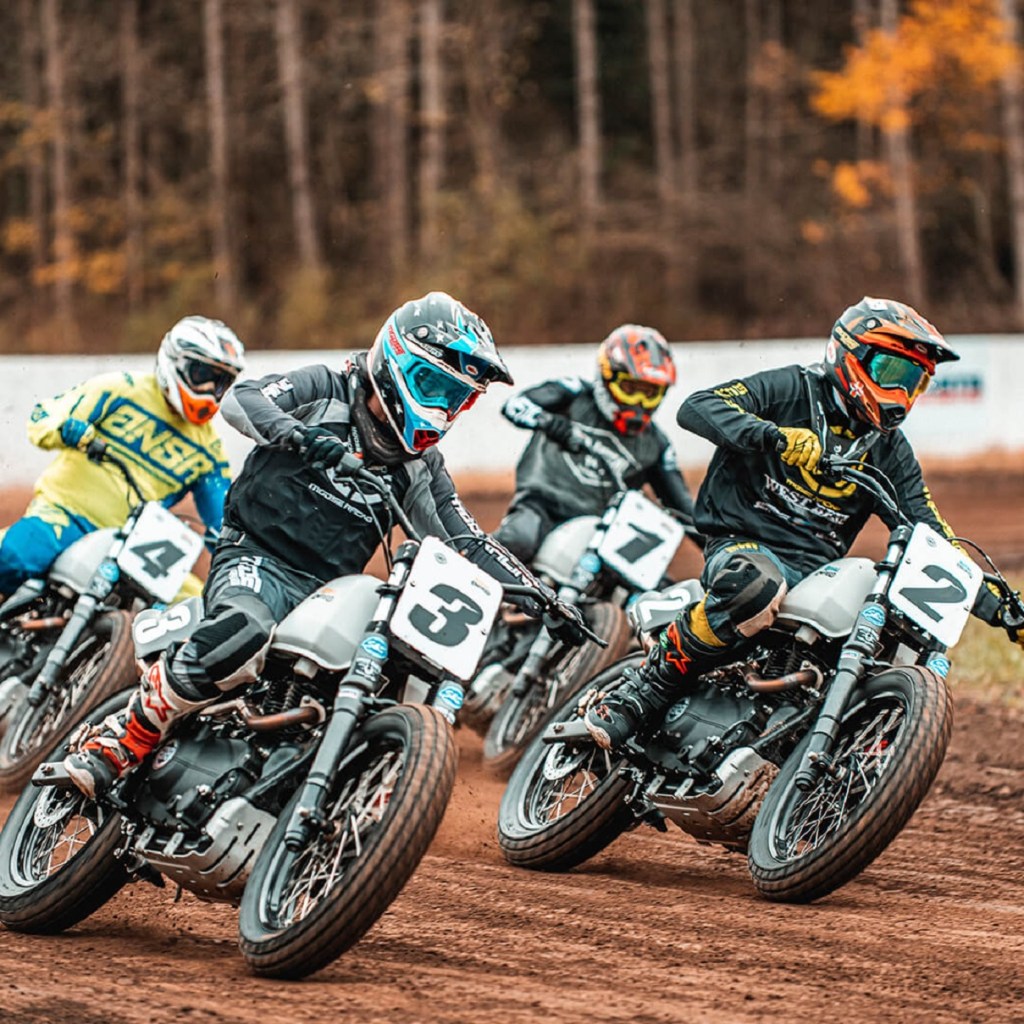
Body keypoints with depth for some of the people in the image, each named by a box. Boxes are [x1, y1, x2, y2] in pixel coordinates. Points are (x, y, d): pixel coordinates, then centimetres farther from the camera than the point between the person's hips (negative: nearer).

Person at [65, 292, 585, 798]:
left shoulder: (421, 466, 15)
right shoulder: (324, 392, 2)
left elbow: (466, 542, 17)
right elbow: (239, 399, -13)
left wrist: (541, 596, 8)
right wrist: (293, 433, -33)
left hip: (329, 588, 6)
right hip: (257, 558, -6)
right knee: (242, 636, -39)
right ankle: (112, 747, -28)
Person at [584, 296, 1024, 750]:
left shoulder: (890, 449, 15)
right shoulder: (791, 390, -1)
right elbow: (696, 408, -14)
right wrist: (774, 436, -30)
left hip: (817, 574, 6)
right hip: (744, 544, -6)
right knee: (755, 590, -42)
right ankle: (634, 697, -27)